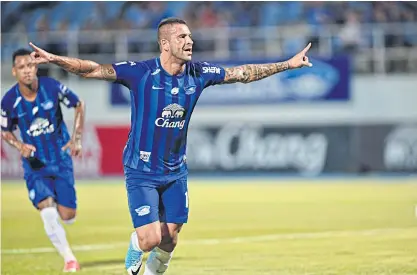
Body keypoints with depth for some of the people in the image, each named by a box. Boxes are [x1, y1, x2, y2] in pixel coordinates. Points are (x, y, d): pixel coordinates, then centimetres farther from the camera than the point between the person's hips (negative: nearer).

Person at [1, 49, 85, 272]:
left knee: (67, 216, 0)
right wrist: (20, 146, -16)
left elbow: (79, 105, 3)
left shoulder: (52, 87, -14)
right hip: (35, 164, -1)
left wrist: (76, 138, -6)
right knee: (48, 213, -19)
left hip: (61, 160, 1)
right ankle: (69, 258, -4)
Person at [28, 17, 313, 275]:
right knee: (150, 240, -13)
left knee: (169, 241, 5)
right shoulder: (140, 73, -17)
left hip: (176, 171, 4)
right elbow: (92, 69, -21)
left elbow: (244, 73, 7)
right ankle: (136, 245, 24)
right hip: (141, 172, -4)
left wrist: (288, 64, 8)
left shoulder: (199, 74, -4)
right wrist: (54, 59, -35)